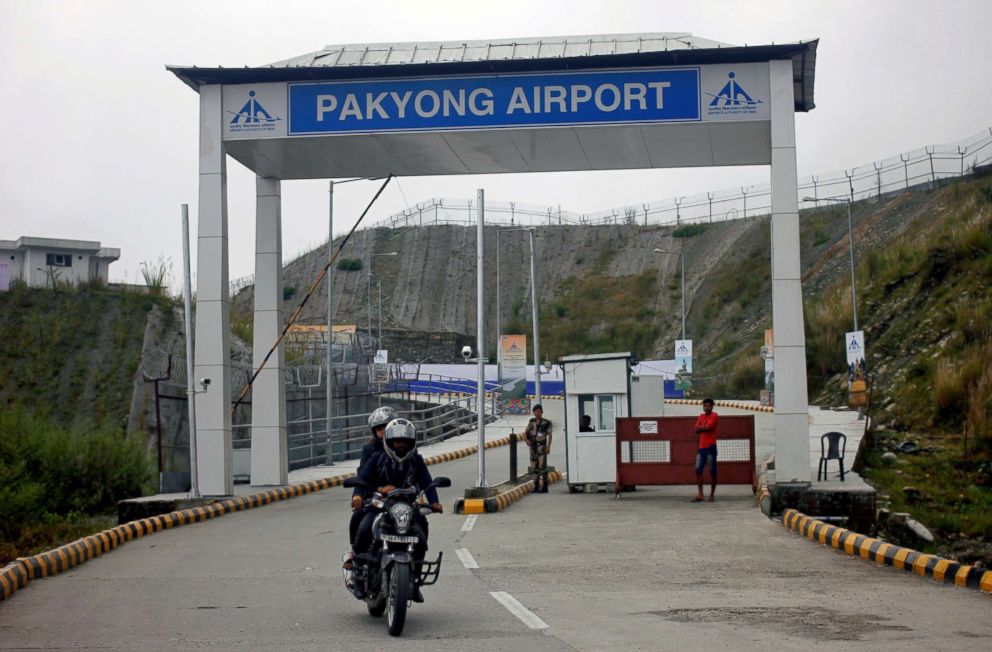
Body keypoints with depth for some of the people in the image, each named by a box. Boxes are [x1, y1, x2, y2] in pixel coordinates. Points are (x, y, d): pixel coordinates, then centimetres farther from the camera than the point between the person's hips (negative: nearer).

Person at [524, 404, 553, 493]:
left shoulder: (546, 423, -3)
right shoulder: (531, 422, 10)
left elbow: (549, 435, -4)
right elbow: (525, 433, 9)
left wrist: (548, 447, -11)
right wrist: (526, 439, -11)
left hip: (542, 447, -5)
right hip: (533, 446, 5)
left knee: (542, 466, -8)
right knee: (534, 467, 8)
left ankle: (544, 487, -4)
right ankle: (536, 487, 15)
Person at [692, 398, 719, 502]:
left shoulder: (714, 416, -4)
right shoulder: (701, 416, 16)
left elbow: (708, 427, -17)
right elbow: (696, 430, 5)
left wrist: (701, 427, 1)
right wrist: (705, 427, -10)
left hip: (710, 447, -6)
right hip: (701, 447, 6)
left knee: (712, 471, -1)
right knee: (698, 470, 1)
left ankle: (712, 494, 4)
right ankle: (700, 494, 3)